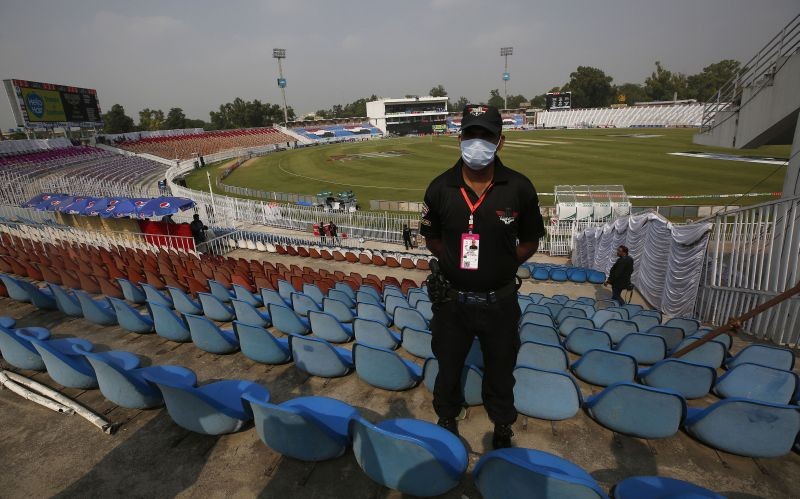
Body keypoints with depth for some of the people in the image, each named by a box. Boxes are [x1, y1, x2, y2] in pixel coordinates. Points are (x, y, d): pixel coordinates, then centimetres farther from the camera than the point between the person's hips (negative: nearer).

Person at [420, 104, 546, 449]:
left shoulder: (519, 188, -11)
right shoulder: (440, 188, -9)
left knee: (500, 370, 22)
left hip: (500, 301, 0)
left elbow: (529, 241, 1)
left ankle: (502, 428, 51)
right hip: (451, 299, 1)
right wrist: (456, 262, -5)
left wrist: (503, 265, -8)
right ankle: (447, 420, 52)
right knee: (448, 367, 22)